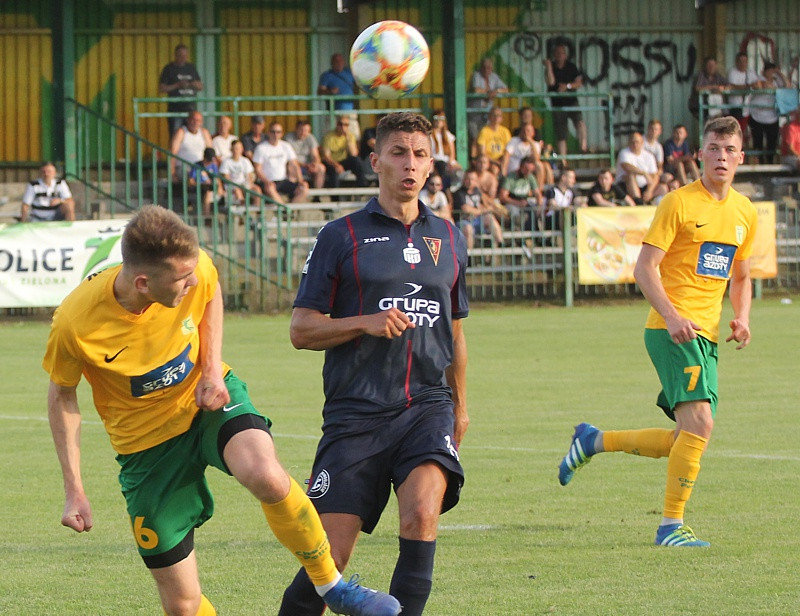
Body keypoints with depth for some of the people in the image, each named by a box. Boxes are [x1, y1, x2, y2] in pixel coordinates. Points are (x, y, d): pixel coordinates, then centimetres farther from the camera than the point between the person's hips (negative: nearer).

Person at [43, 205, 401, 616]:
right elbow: (62, 395, -7)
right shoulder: (75, 323, -28)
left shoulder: (195, 270, -22)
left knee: (267, 476, -34)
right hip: (146, 442, -1)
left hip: (208, 400, 1)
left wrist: (212, 367, -8)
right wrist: (74, 490, -10)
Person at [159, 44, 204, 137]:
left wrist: (196, 85, -5)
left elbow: (201, 87, 19)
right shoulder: (169, 69, 2)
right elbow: (161, 89, -4)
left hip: (191, 108, 4)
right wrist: (177, 85, -14)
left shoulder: (192, 68, 14)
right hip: (175, 109, -4)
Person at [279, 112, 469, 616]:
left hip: (428, 405, 2)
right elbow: (301, 330, 0)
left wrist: (460, 406, 27)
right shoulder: (342, 237, 2)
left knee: (422, 509, -26)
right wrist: (366, 323, -14)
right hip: (356, 410, -2)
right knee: (330, 559, -7)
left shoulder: (448, 239, 15)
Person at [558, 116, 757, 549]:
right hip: (672, 331, -7)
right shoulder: (679, 203, -6)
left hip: (705, 336, 7)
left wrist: (741, 318, 7)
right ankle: (671, 525, -12)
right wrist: (672, 315, -23)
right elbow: (645, 267, -9)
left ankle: (594, 441, 25)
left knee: (685, 440, 6)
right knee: (698, 423, -20)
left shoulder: (745, 213, 15)